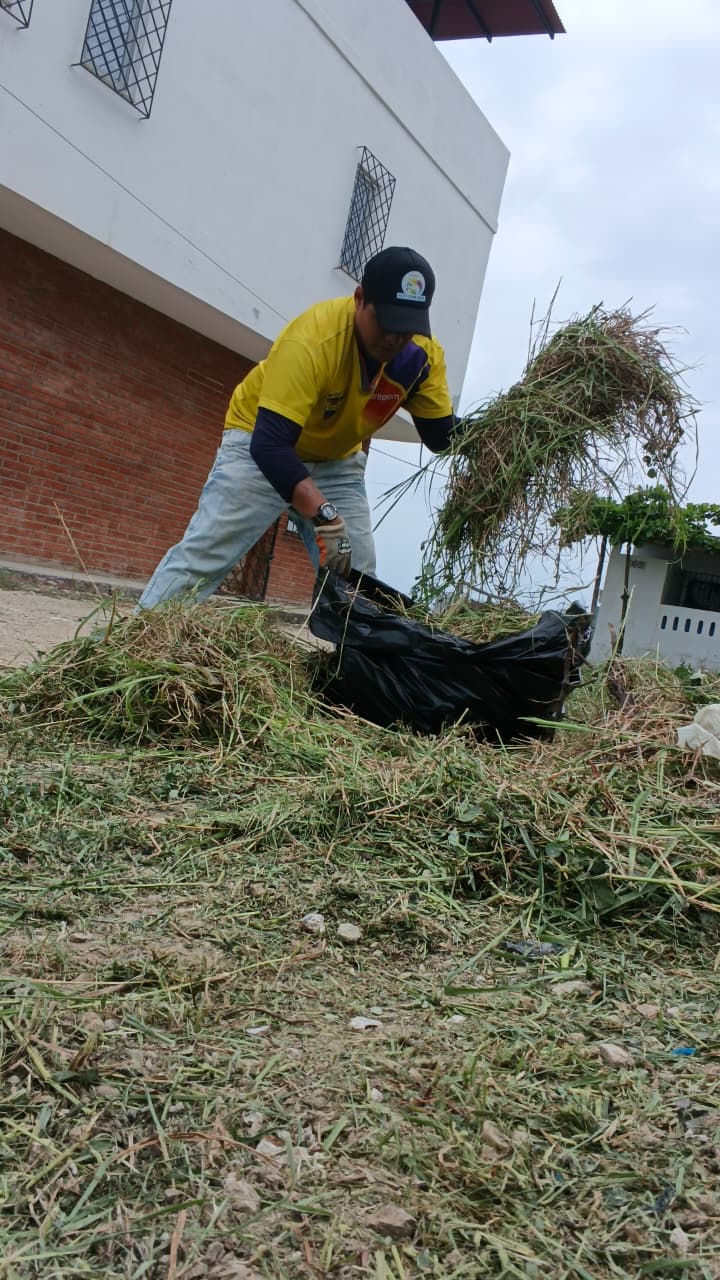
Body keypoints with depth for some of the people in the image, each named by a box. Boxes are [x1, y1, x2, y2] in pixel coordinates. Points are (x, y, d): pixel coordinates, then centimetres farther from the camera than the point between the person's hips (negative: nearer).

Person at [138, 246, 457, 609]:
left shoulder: (423, 354, -18)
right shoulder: (312, 339, -35)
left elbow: (441, 436, -11)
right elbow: (270, 443, -42)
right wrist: (325, 515, -53)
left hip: (337, 462, 5)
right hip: (261, 441, -5)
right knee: (202, 554, -14)